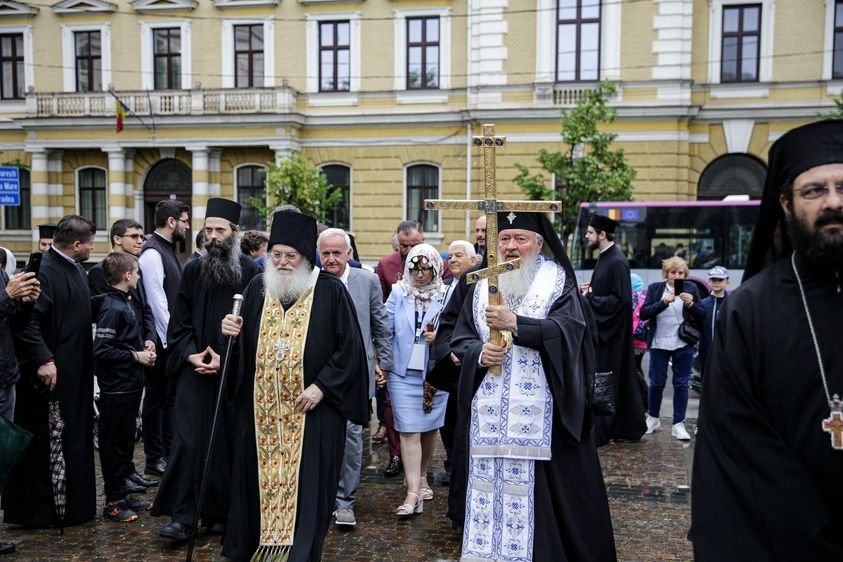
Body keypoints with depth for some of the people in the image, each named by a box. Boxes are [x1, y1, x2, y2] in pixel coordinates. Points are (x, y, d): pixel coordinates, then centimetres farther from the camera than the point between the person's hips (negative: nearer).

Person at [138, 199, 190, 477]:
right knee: (157, 399, 2)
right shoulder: (152, 253, -16)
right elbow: (156, 301, -20)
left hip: (173, 339, 9)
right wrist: (170, 339, -19)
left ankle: (169, 451, 27)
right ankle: (155, 458, 14)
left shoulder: (167, 250, 13)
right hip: (162, 340, -9)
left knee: (170, 397, 16)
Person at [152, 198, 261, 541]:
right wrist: (191, 355, -7)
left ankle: (220, 514, 18)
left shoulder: (250, 273, -3)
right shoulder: (193, 271, 7)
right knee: (187, 441, -2)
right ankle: (182, 516, 3)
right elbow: (179, 321, 8)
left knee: (226, 443, 6)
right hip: (194, 370, 2)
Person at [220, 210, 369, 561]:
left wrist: (322, 386, -15)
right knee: (261, 478, 11)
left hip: (311, 410, -4)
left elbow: (349, 348, -8)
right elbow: (245, 347, 14)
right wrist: (233, 332, -8)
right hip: (262, 409, 4)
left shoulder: (330, 290, -6)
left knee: (305, 484, 1)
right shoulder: (257, 288, 7)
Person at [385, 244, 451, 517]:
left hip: (435, 372, 1)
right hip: (403, 372, -1)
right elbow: (385, 329, 2)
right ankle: (413, 492, -4)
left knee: (429, 428, 14)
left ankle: (421, 477, 36)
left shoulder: (447, 295, 0)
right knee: (409, 431, -6)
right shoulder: (398, 293, 4)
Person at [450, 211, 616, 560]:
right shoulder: (481, 286, 13)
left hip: (541, 412, -3)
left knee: (542, 489, -2)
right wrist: (480, 353, -12)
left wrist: (515, 324, -26)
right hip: (491, 413, 4)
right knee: (491, 484, 6)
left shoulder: (558, 282, 2)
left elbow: (567, 329, -15)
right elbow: (460, 339, 9)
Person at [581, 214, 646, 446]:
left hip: (611, 331, -9)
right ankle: (629, 426, 24)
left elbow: (621, 300, -23)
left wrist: (590, 297, -15)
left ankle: (601, 430, 7)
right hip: (603, 328, 10)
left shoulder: (617, 262, -18)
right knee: (619, 378, 15)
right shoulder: (605, 258, 11)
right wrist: (590, 290, 3)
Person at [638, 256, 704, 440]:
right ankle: (652, 418, 27)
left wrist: (691, 304, -15)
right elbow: (643, 313, -7)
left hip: (684, 344, 0)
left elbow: (701, 317, 3)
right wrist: (663, 302, -18)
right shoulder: (655, 288, 1)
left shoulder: (691, 288, 2)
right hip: (659, 343, 0)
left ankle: (678, 424, 13)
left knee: (681, 384, 4)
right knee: (657, 383, 7)